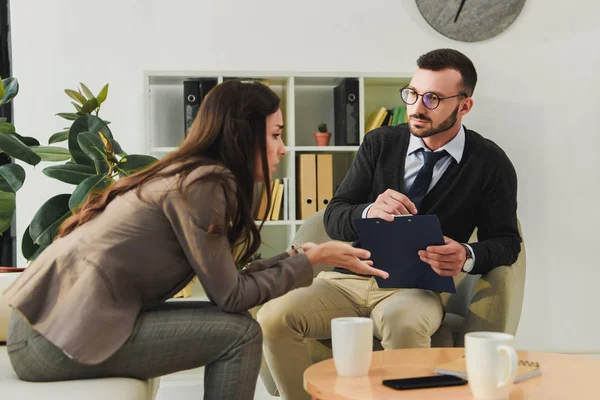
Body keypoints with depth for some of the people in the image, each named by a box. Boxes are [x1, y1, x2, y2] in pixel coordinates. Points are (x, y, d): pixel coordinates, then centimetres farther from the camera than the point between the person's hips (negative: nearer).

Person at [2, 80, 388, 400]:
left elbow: (224, 280, 12)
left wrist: (296, 256, 10)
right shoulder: (203, 184, -14)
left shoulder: (189, 173, 12)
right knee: (240, 334, -6)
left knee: (230, 323, 11)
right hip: (61, 339, -9)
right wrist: (312, 259, -4)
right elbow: (230, 296, -12)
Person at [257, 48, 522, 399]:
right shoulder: (379, 143, 8)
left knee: (404, 323, -40)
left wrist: (468, 256, -21)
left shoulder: (490, 164, 2)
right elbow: (333, 218, 5)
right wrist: (369, 212, -19)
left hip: (418, 288, -3)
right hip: (350, 278, 3)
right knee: (273, 317, -24)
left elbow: (506, 241, 3)